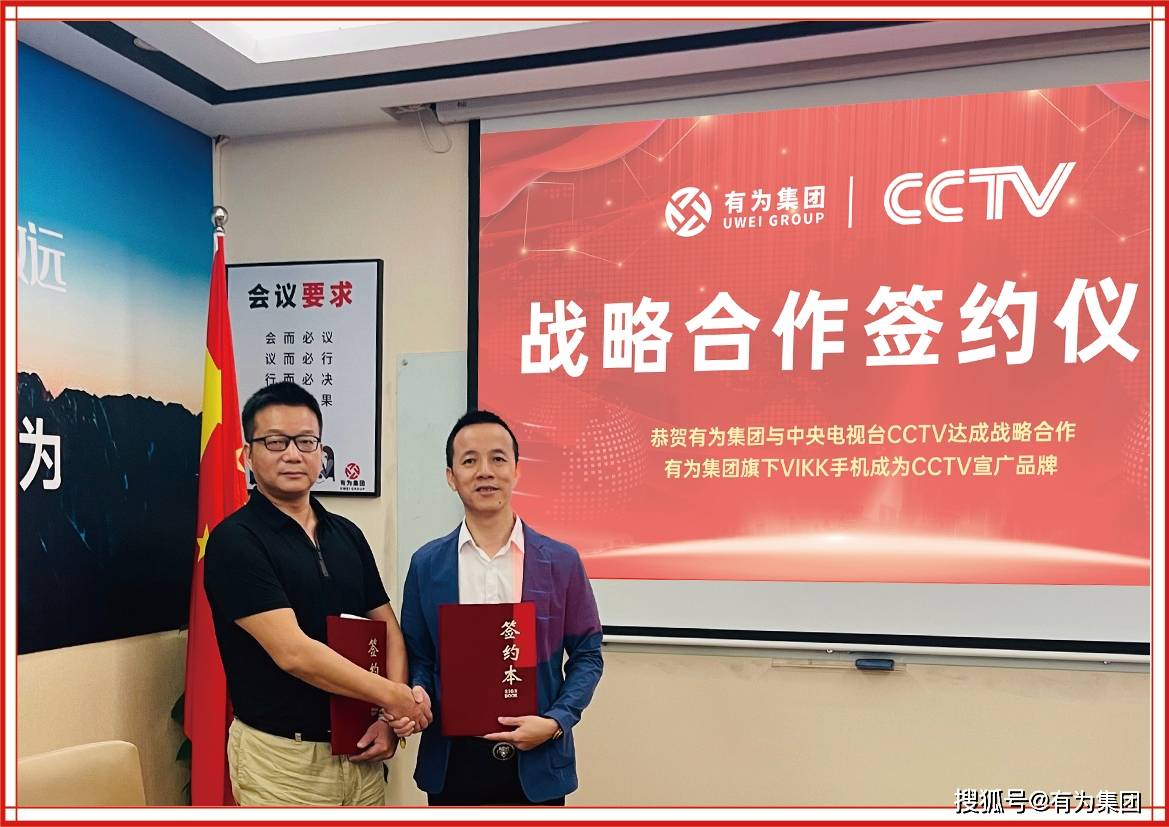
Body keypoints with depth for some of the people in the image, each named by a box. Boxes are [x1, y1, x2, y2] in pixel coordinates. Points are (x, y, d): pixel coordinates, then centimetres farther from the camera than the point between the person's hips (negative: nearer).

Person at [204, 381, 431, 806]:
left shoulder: (347, 534, 7)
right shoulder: (236, 540, -12)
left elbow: (387, 626, 9)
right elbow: (293, 652, -20)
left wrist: (392, 717, -6)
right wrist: (394, 696, -14)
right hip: (283, 758, -5)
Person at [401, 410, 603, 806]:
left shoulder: (562, 562, -2)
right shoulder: (426, 564, 2)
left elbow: (587, 654, 2)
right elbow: (418, 656, 7)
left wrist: (555, 722, -11)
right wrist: (418, 694, -13)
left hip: (537, 761, -1)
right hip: (452, 762, 1)